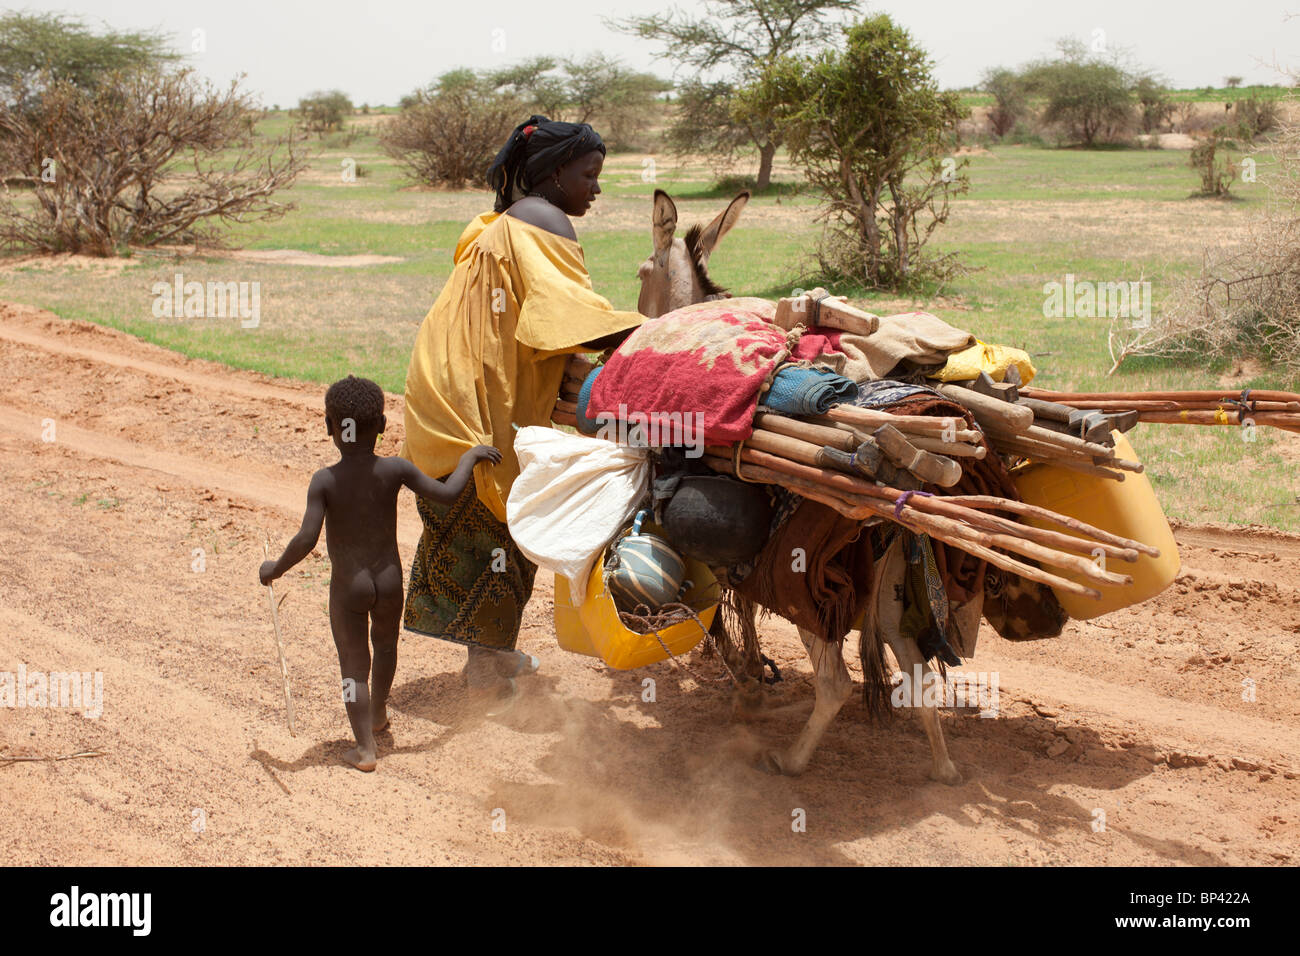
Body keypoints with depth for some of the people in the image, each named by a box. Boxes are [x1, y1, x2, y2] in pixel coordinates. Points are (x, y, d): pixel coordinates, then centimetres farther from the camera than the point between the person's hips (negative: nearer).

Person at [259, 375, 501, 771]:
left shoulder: (324, 481, -16)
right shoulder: (395, 470, -13)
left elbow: (306, 539, -21)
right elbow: (446, 493, -8)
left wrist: (275, 568, -5)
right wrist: (469, 457, 8)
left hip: (347, 586, -2)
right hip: (389, 580, 3)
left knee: (353, 663, 11)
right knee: (386, 643, 29)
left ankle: (365, 747, 11)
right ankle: (378, 713, 49)